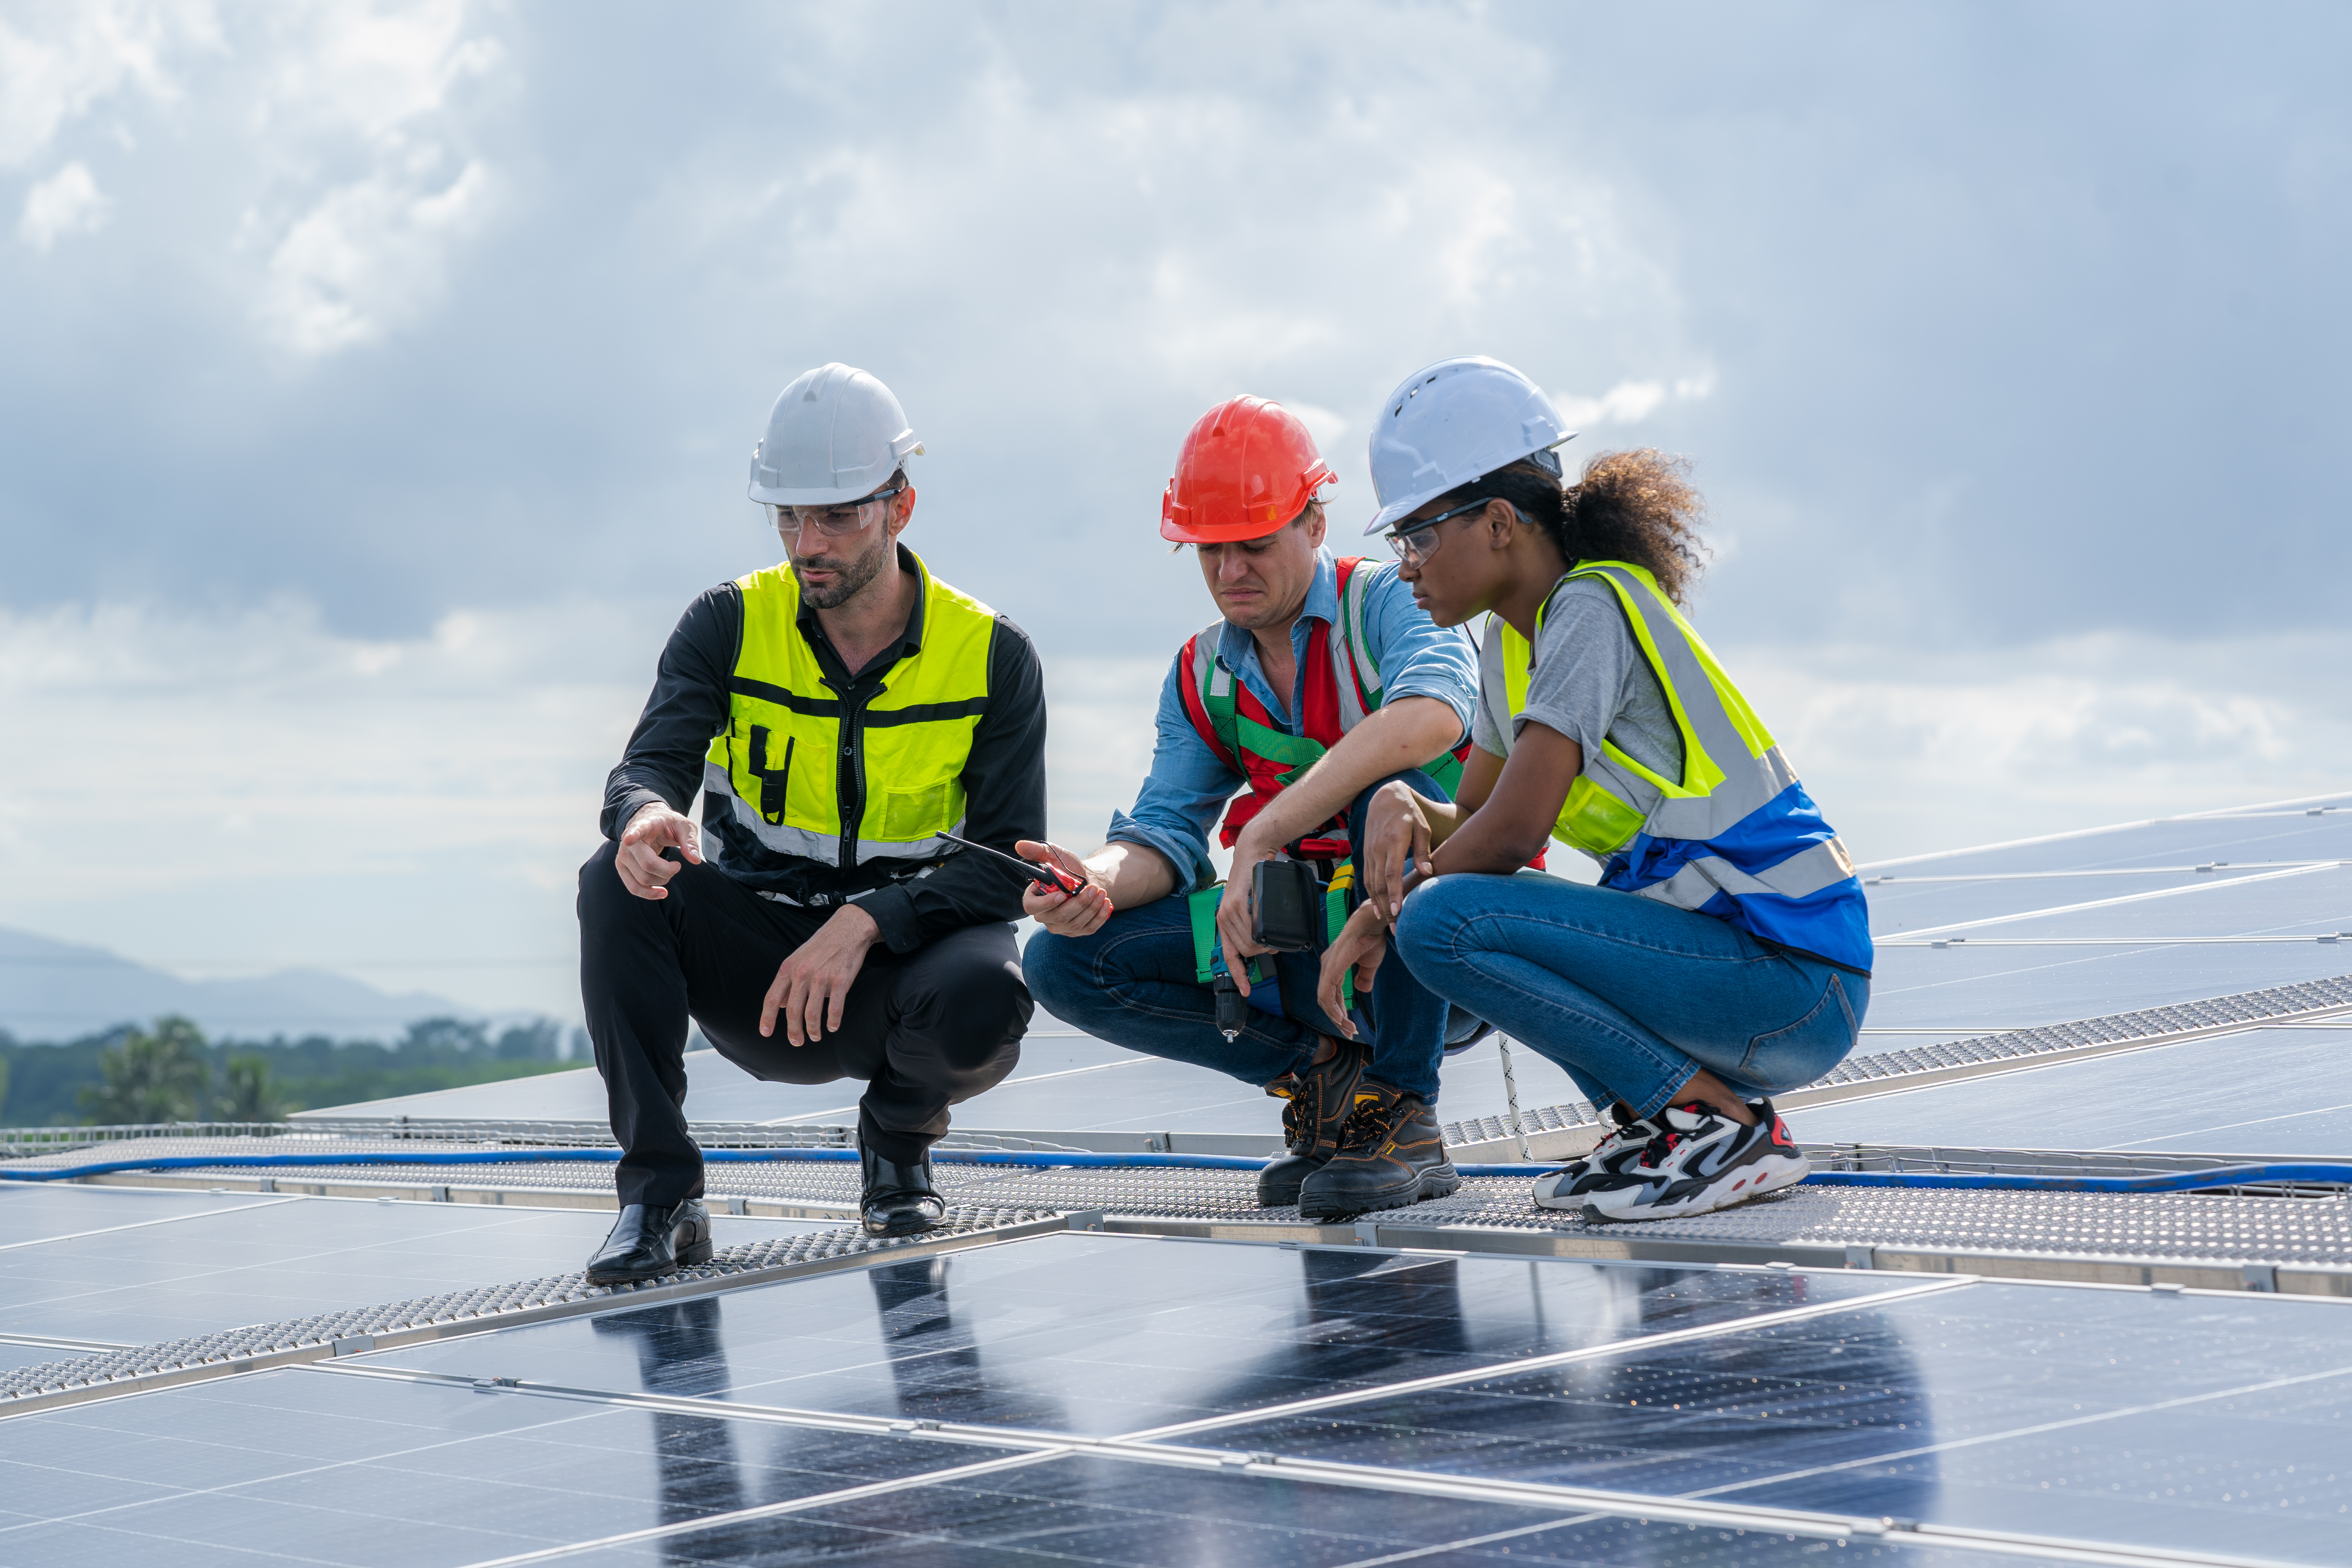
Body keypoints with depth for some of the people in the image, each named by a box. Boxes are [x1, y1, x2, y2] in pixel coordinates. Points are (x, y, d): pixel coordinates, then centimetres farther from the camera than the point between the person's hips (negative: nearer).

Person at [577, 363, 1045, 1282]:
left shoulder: (990, 657, -5)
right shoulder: (730, 628, -2)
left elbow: (1006, 869, -10)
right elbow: (649, 767, -16)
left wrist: (867, 919, -27)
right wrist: (647, 815, -42)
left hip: (903, 956, -1)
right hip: (760, 978, 1)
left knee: (983, 1002, -36)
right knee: (622, 881, -28)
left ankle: (900, 1131, 2)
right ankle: (660, 1197, -22)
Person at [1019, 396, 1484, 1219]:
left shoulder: (1389, 601, -11)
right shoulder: (1202, 676, 9)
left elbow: (1431, 717, -34)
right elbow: (1167, 833, 1)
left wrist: (1262, 839, -37)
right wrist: (1100, 880, -25)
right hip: (1312, 943, 6)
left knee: (1392, 788, -38)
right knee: (1065, 960, -10)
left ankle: (1405, 1119, -27)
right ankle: (1321, 1072, -3)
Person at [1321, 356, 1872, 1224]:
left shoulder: (1593, 610, -13)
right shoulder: (1515, 636, 15)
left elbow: (1515, 828, -18)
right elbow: (1472, 819, 19)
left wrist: (1383, 913, -4)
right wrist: (1401, 804, -3)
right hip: (1730, 955, 10)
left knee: (1442, 922, -21)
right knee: (1447, 891, 18)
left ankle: (1720, 1123, -12)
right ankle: (1663, 1114, 9)